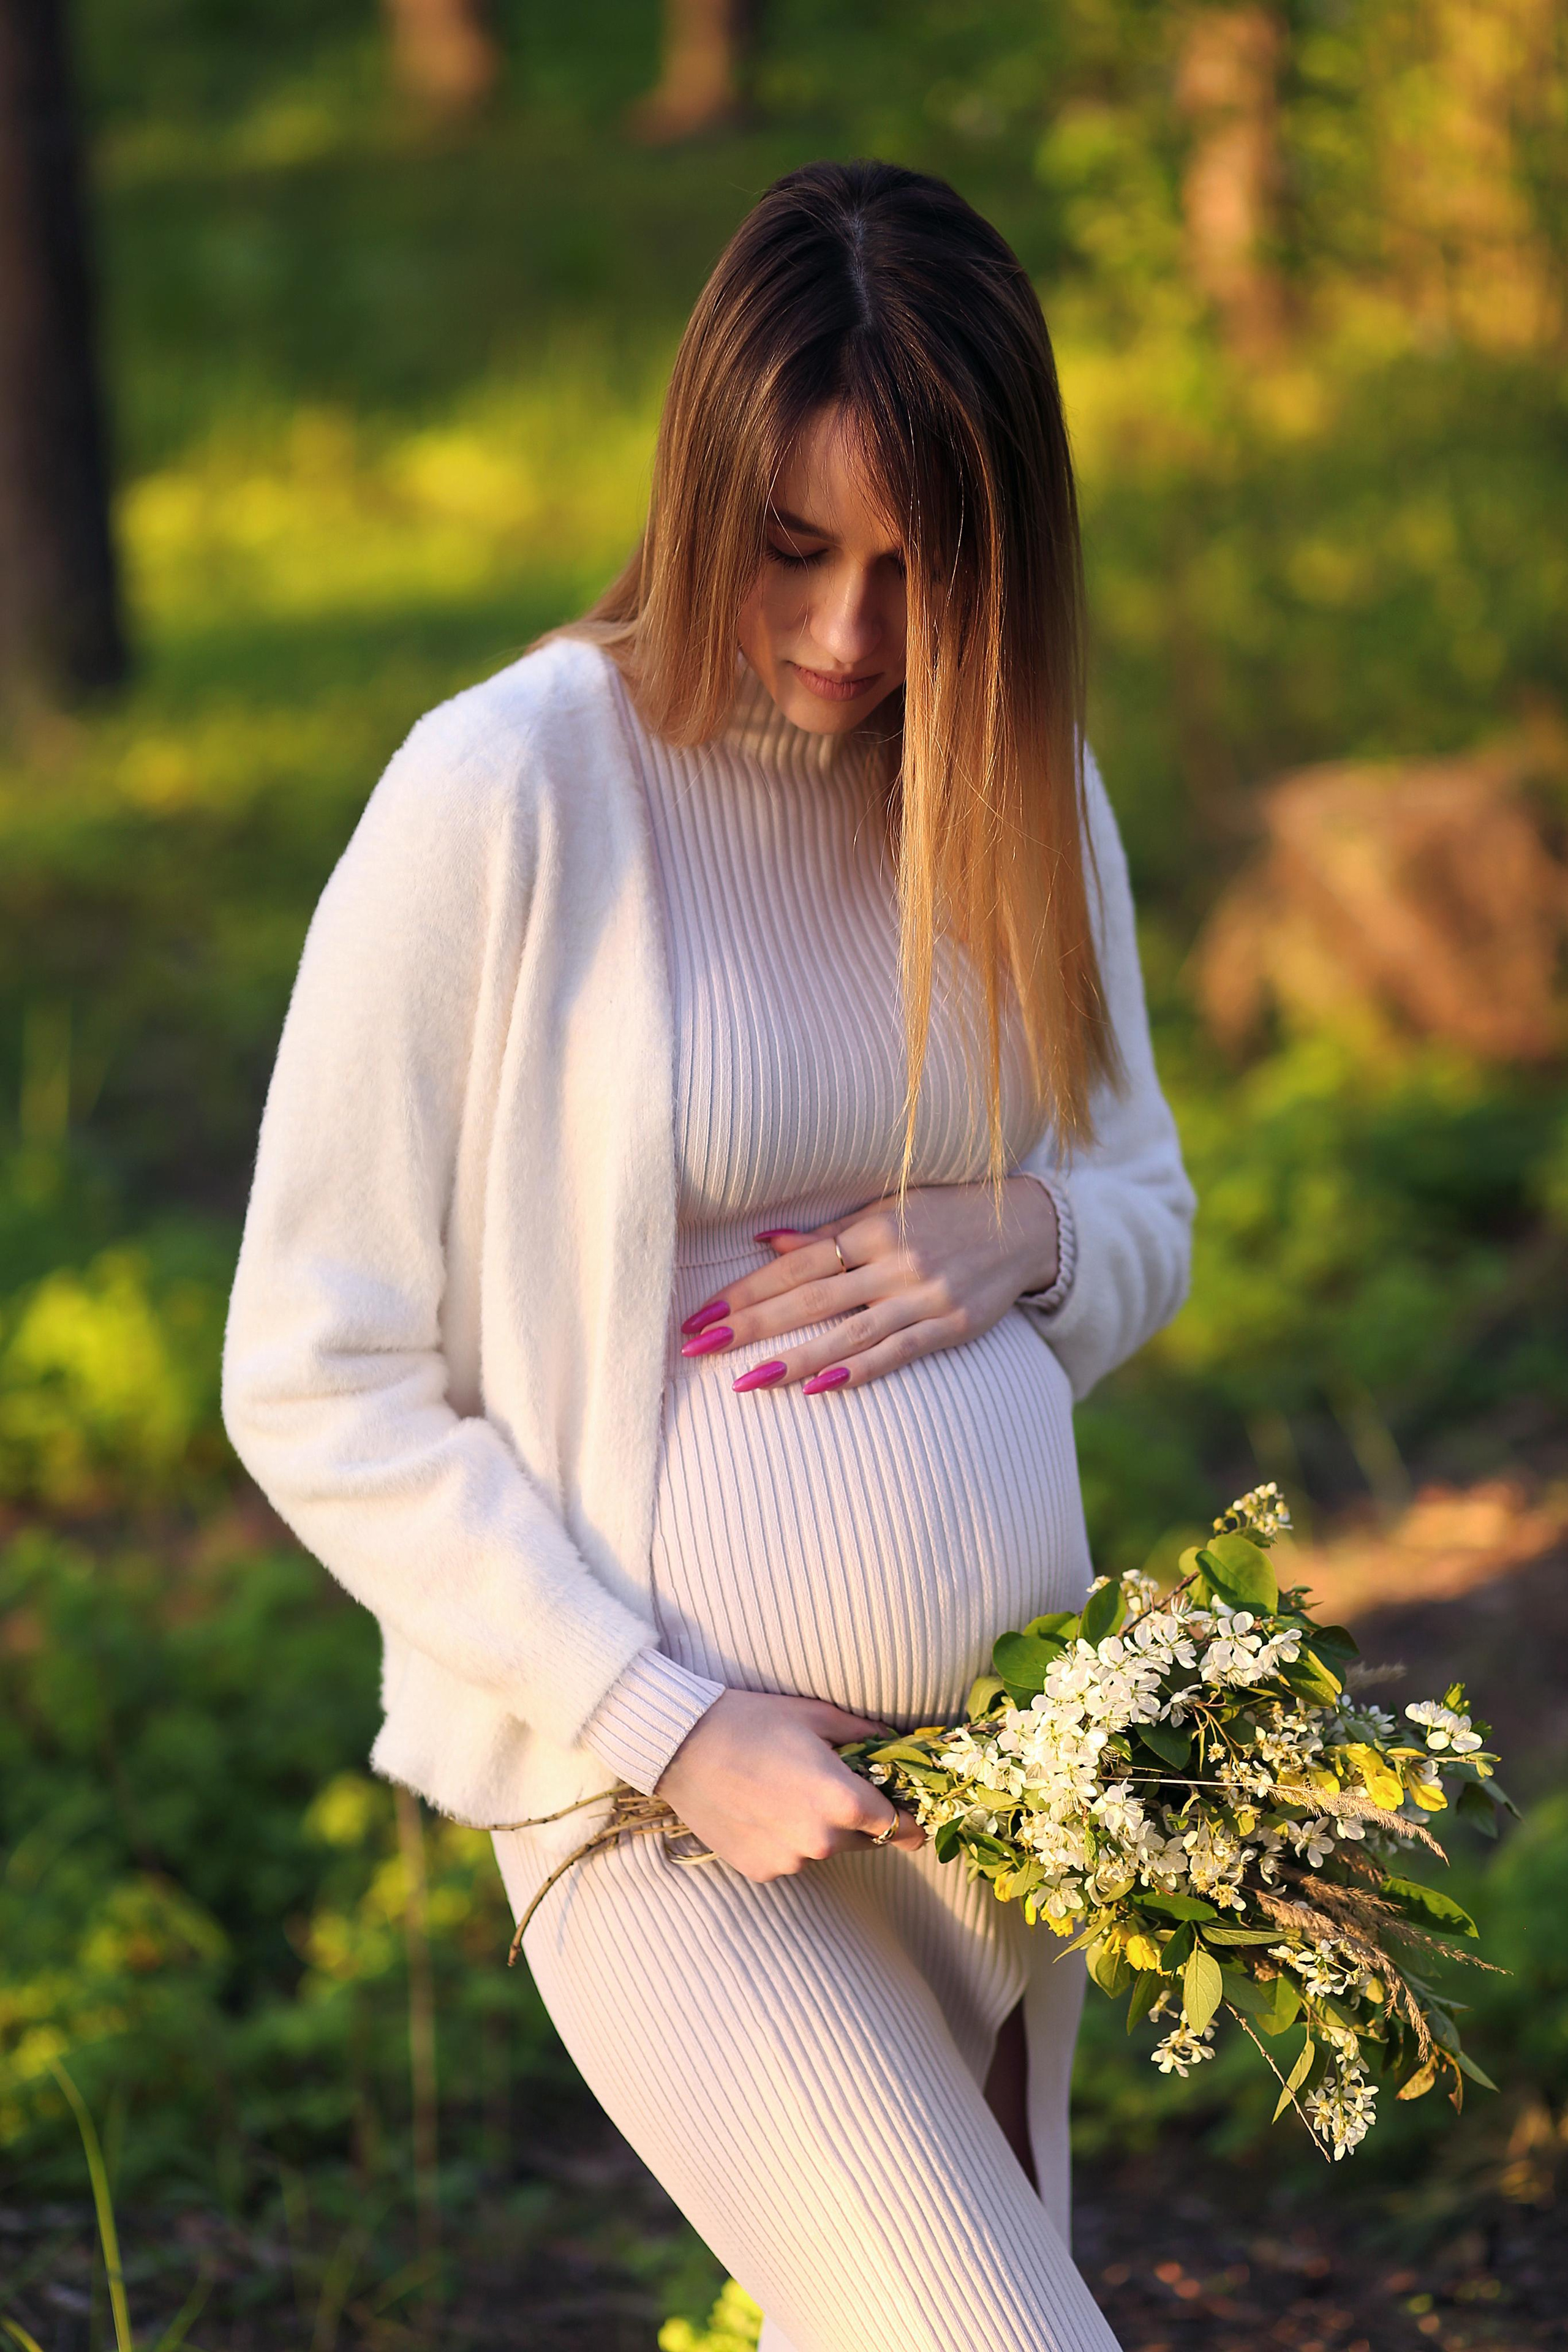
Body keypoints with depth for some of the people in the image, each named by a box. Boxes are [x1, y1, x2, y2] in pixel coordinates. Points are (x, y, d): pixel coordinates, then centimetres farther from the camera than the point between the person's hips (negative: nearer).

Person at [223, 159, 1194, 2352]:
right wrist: (668, 1727, -16)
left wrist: (1027, 1232, -7)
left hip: (1016, 1757, 6)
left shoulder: (1017, 779, 5)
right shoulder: (507, 795, -13)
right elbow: (315, 1388, -10)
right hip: (677, 1792, -6)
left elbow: (1150, 1220, 17)